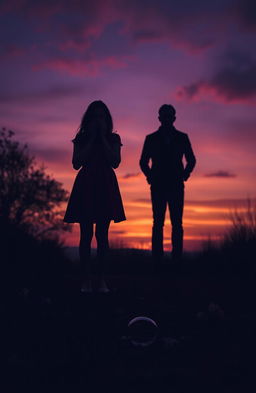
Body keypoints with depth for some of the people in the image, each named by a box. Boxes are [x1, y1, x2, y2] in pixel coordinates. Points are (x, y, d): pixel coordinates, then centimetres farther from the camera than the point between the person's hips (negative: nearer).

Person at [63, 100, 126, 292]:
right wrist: (92, 139, -4)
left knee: (102, 234, 0)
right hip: (86, 186, 0)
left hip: (105, 186, 0)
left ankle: (102, 280, 5)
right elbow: (76, 163, -5)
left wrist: (102, 137, -6)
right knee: (86, 234, -2)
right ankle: (86, 280, 2)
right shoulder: (81, 138, 8)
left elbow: (115, 162, -7)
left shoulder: (113, 138, 8)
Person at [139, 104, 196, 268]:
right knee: (158, 223, -3)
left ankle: (177, 258, -3)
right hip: (158, 186, 0)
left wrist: (185, 174, 2)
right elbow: (144, 162, 15)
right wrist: (150, 175, 0)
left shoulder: (182, 137, 12)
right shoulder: (151, 138, 11)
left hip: (176, 186, 1)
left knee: (177, 223, -4)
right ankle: (157, 260, -3)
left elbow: (191, 160, 16)